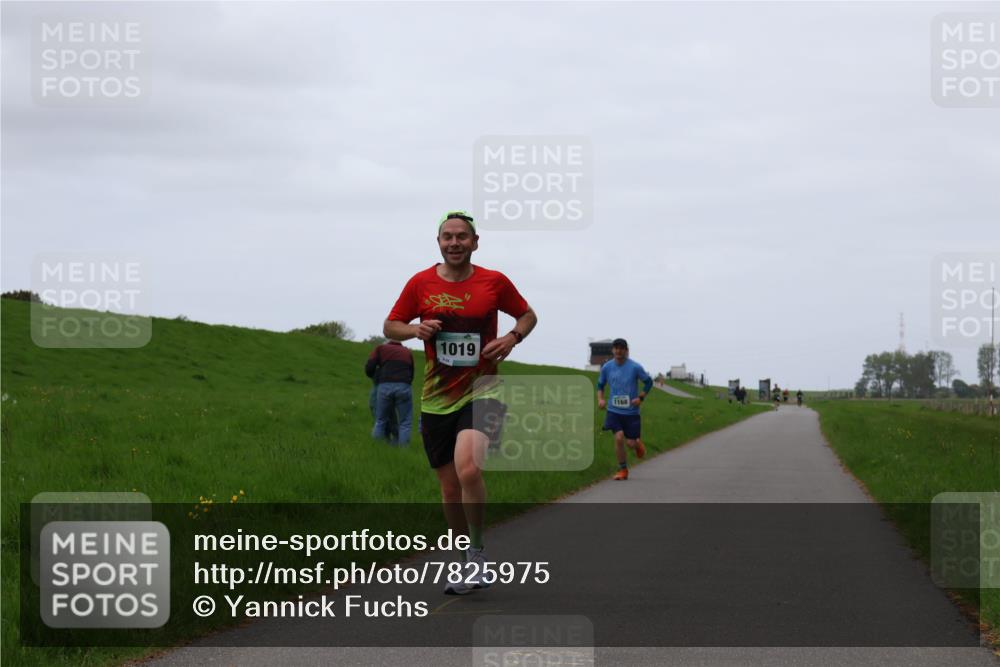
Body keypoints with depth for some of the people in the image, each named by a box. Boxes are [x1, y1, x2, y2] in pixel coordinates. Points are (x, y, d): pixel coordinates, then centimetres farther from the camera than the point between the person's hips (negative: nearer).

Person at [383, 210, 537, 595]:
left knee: (468, 468, -27)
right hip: (436, 400, 3)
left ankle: (477, 554, -11)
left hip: (481, 392, -3)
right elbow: (390, 326, 11)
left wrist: (512, 338, -6)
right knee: (451, 488, 7)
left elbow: (527, 315, 15)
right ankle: (469, 564, 25)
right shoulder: (421, 284, 2)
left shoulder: (494, 282, 0)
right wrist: (417, 329, -10)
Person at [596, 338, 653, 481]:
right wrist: (600, 398, -3)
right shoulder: (607, 367, -1)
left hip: (631, 411, -1)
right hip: (614, 410, 1)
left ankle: (637, 444, 41)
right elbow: (600, 384, 14)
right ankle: (623, 470, 0)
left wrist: (640, 397, -8)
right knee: (619, 437, -16)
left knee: (630, 443, 1)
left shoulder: (635, 367, -9)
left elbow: (648, 382, 4)